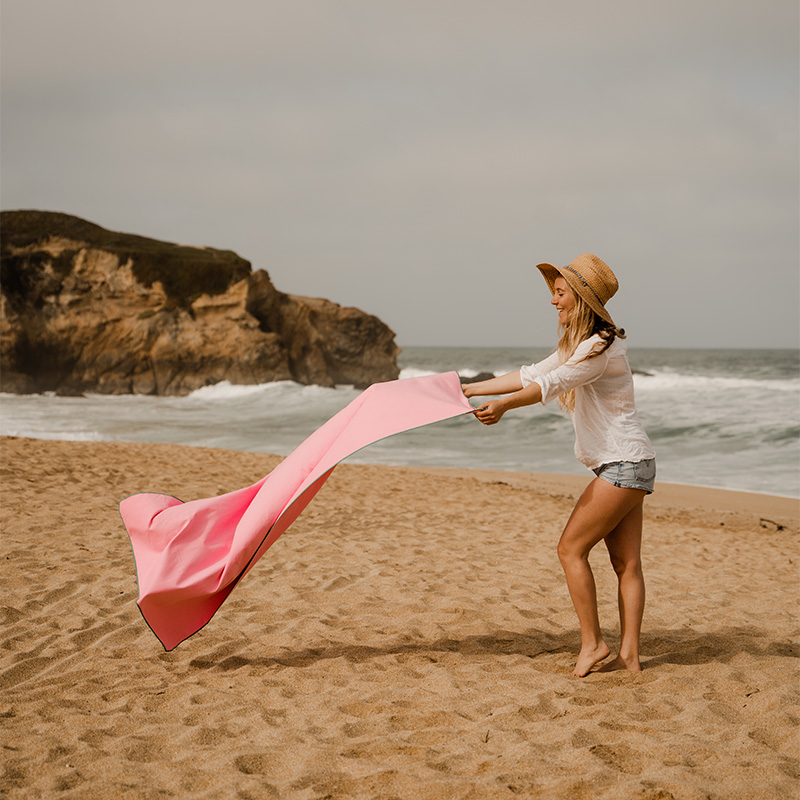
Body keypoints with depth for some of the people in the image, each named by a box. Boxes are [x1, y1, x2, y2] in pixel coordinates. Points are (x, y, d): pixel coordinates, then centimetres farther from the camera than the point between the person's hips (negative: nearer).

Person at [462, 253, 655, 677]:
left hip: (623, 463, -10)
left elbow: (551, 384, -30)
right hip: (625, 465, 10)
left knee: (571, 548, -6)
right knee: (626, 563, 7)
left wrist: (502, 405, -40)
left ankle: (592, 643, 1)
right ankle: (629, 655, 8)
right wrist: (470, 389, 15)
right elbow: (531, 375, 16)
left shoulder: (601, 346, -17)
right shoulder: (575, 345, 14)